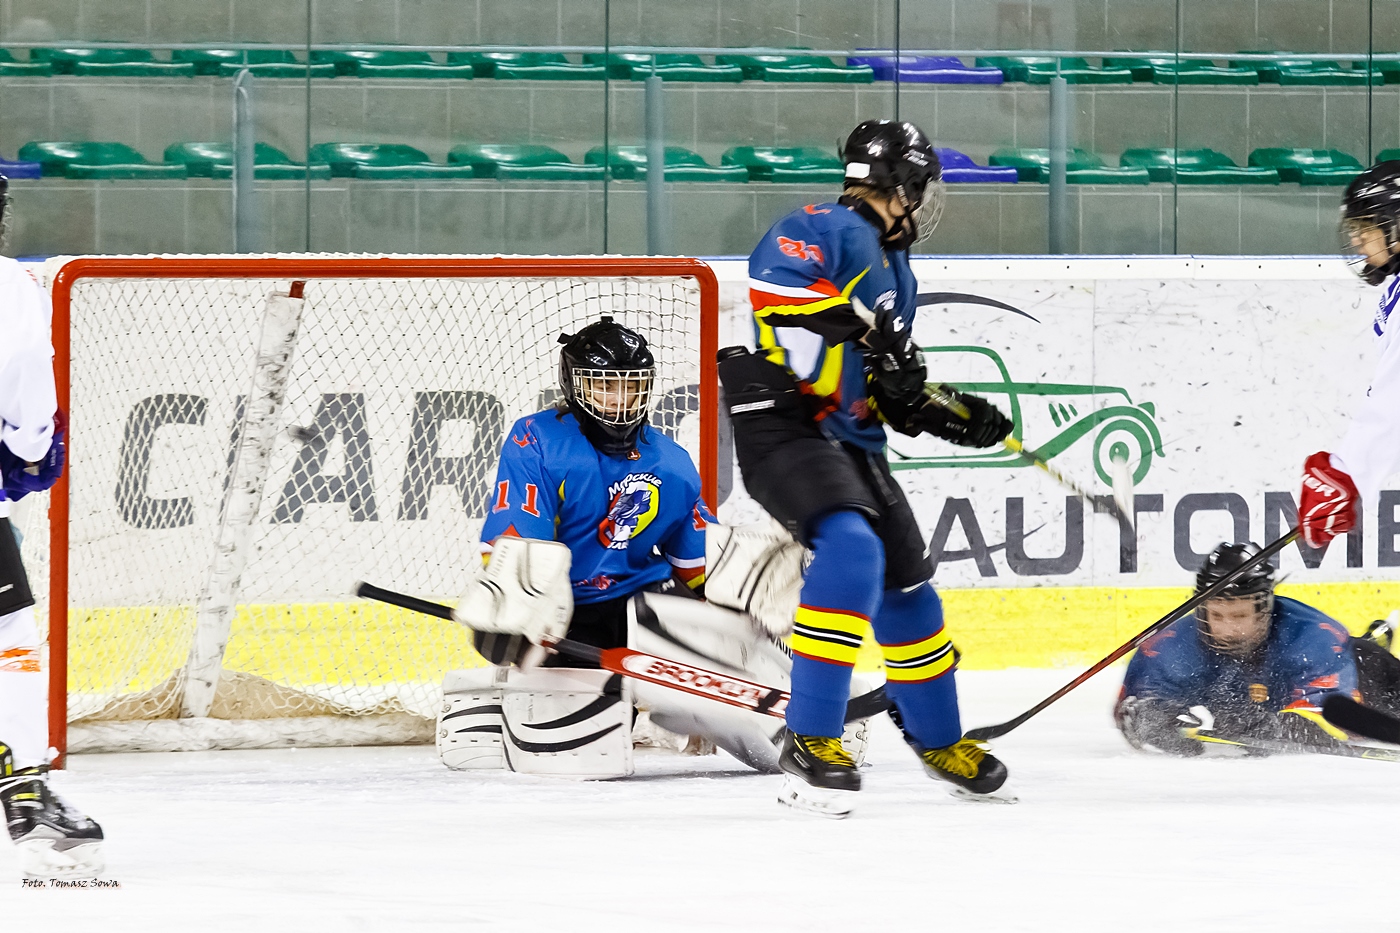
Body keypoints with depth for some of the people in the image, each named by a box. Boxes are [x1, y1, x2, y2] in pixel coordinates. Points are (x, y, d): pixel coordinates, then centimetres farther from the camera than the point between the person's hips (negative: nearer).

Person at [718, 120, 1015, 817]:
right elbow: (772, 273, -31)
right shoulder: (826, 230, -10)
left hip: (848, 439, 10)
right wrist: (858, 326, -32)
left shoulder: (893, 273, 21)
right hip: (781, 424, -10)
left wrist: (951, 417, 12)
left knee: (907, 577, 18)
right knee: (852, 548, -30)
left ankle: (938, 739, 38)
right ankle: (810, 741, -31)